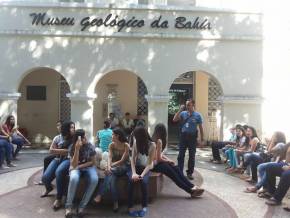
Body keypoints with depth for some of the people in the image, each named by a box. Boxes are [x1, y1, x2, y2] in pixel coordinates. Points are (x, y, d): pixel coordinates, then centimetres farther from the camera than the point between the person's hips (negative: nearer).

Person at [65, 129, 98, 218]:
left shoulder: (90, 146, -9)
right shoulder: (72, 148, -11)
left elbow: (93, 162, -3)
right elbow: (74, 165, -22)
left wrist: (80, 166, -14)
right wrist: (77, 149, -32)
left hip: (88, 167, 1)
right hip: (76, 168, -1)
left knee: (94, 180, -32)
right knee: (74, 179, -37)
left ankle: (82, 206, -21)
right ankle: (68, 206, -20)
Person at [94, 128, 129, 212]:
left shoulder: (126, 145, -8)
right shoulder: (111, 145, 5)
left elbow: (122, 160, -15)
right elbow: (110, 157, -10)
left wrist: (111, 166, -25)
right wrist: (109, 166, -32)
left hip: (123, 167, -4)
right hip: (114, 167, 4)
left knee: (110, 172, -36)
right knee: (111, 179, -32)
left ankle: (100, 194, -36)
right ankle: (115, 202, -31)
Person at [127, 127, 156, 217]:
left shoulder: (152, 145, -13)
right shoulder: (135, 143, -3)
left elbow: (149, 164, -14)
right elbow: (132, 159, -7)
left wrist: (142, 175, -29)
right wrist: (134, 173, -22)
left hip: (145, 168, -2)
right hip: (135, 166, 2)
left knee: (144, 181, -31)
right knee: (131, 180, -29)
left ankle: (144, 207, -12)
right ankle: (130, 207, -21)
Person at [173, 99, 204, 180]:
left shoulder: (197, 115, -2)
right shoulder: (183, 113, 1)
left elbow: (200, 127, 3)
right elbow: (174, 120, -8)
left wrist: (202, 137, 2)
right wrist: (180, 110, -11)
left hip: (192, 137, -1)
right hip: (183, 136, 1)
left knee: (192, 156, 7)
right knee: (181, 155, 3)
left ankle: (190, 173, 18)